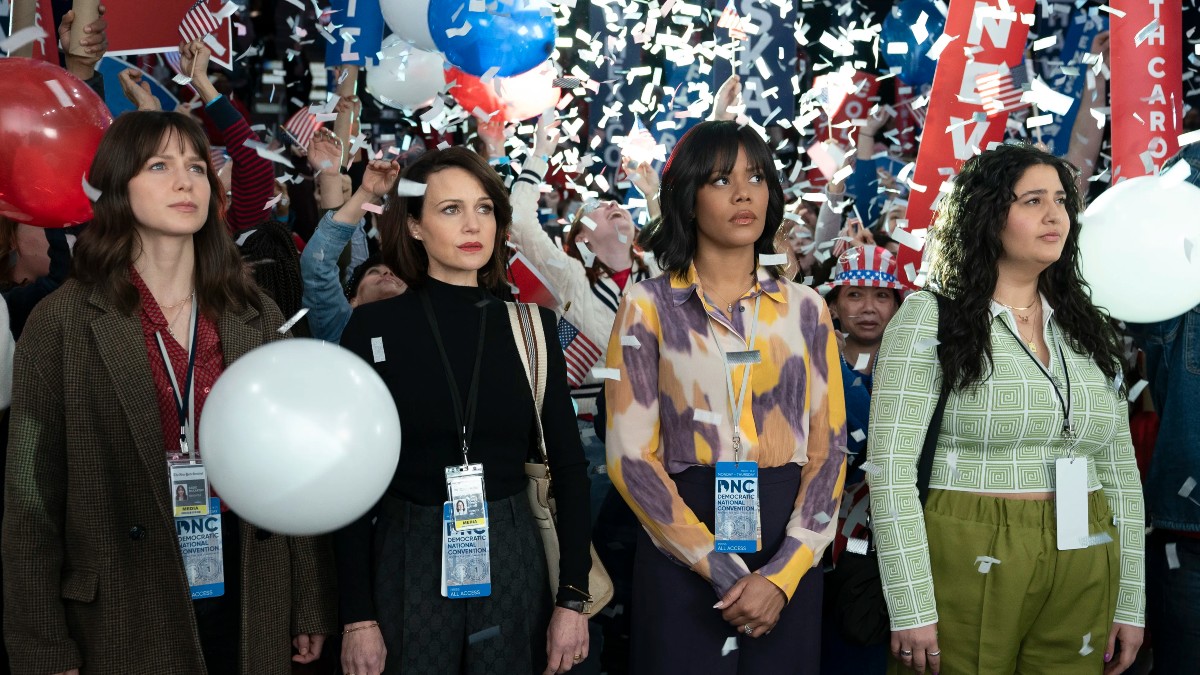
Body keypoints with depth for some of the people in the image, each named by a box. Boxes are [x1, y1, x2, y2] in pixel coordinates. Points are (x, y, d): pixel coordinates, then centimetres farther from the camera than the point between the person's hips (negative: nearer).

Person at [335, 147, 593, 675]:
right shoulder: (374, 326, -4)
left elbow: (568, 465, 2)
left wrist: (573, 598, -3)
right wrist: (358, 615, -7)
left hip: (512, 562, 2)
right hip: (406, 565, -1)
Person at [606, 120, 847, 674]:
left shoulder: (805, 308, 6)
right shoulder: (649, 305, -1)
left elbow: (828, 448, 3)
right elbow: (630, 454, -7)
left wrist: (784, 572, -10)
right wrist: (722, 570, -13)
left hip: (787, 557, 3)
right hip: (682, 556, -2)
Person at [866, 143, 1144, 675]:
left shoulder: (1087, 330, 11)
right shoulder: (929, 318, -6)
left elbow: (1120, 471, 13)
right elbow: (890, 467, -12)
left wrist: (1130, 604, 8)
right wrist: (911, 608, -17)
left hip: (1082, 580, 5)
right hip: (968, 570, -5)